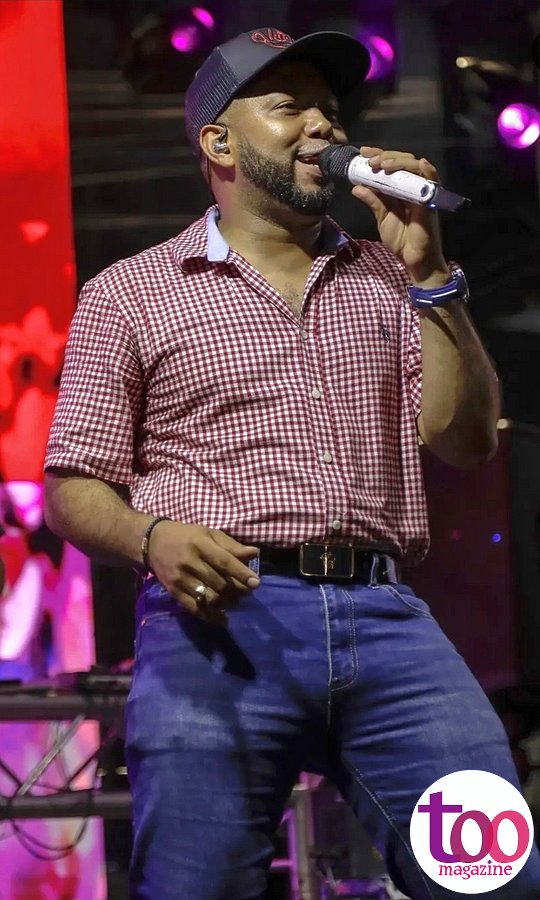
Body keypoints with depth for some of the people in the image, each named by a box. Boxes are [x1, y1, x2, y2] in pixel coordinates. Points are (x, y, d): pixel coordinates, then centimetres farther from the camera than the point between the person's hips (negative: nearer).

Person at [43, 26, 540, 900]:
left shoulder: (381, 280, 22)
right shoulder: (130, 293, 12)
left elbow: (466, 439, 12)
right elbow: (74, 490, 8)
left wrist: (428, 272, 3)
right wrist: (153, 537, -14)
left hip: (385, 621, 3)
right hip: (222, 618, -2)